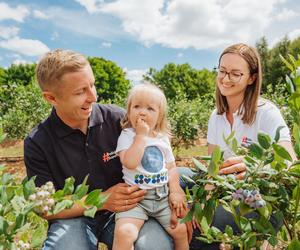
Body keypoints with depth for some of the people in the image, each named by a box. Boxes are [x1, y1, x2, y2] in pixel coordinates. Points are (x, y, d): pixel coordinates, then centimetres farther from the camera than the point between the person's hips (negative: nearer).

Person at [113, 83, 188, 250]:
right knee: (124, 233, -24)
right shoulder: (127, 135, -7)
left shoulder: (163, 138, 6)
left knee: (180, 230, 4)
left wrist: (175, 191, 1)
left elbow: (171, 167, 12)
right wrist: (141, 135, -21)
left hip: (163, 196, 4)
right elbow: (130, 163, -25)